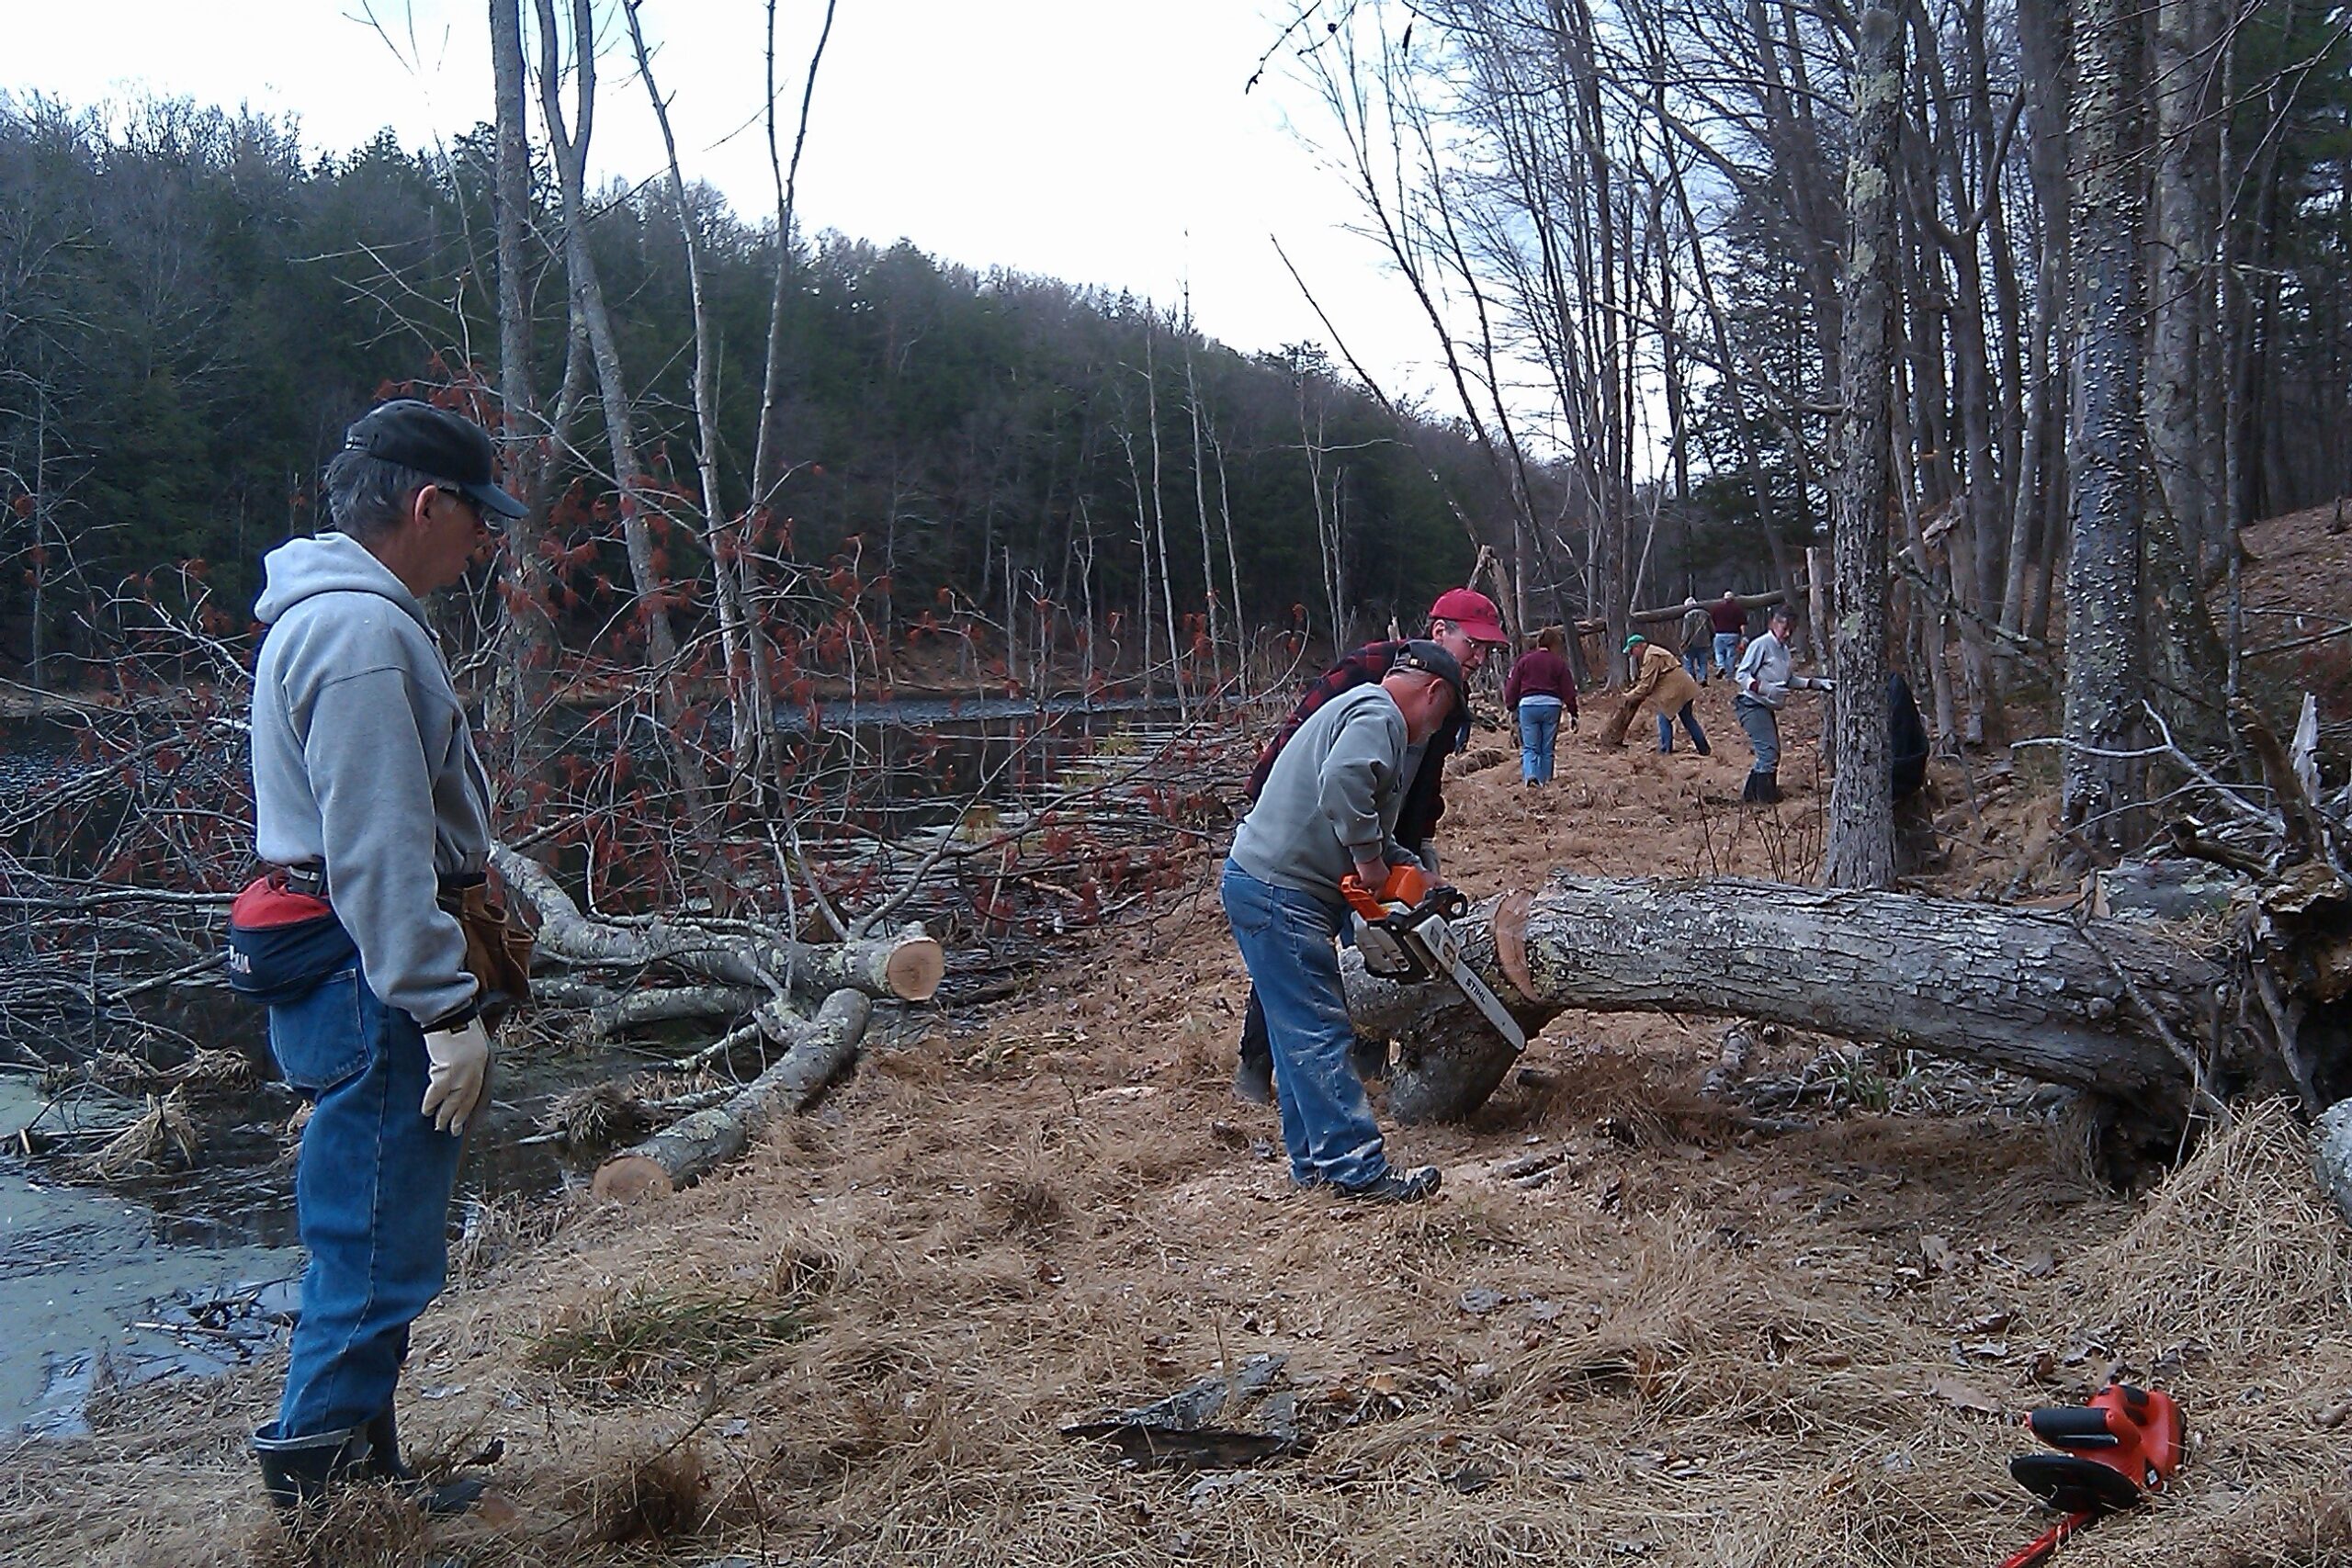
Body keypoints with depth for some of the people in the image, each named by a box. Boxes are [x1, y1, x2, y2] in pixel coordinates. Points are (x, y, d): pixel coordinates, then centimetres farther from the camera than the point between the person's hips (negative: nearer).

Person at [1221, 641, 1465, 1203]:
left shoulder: (1364, 711, 23)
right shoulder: (1378, 716, -10)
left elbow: (1370, 827, 25)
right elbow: (1341, 784, -31)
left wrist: (1410, 868, 13)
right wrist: (1370, 858, -19)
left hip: (1273, 892, 11)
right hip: (1278, 895, -11)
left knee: (1301, 1036, 13)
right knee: (1321, 1035, -9)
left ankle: (1315, 1162, 19)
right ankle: (1358, 1167, -7)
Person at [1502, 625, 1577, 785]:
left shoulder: (1524, 661, 7)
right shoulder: (1559, 663, 7)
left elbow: (1513, 686, 8)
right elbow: (1568, 690, 7)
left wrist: (1511, 706, 17)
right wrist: (1573, 714, 10)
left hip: (1527, 705, 0)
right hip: (1551, 705, 0)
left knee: (1529, 747, 0)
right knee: (1547, 748, 9)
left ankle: (1530, 774, -23)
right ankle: (1545, 780, 9)